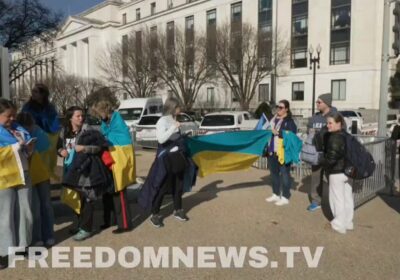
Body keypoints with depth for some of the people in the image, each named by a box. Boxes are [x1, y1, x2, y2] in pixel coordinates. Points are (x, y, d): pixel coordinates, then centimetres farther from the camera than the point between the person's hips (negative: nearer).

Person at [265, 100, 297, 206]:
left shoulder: (289, 121, -6)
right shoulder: (273, 119, 15)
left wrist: (278, 133, -19)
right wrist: (267, 149, 15)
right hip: (272, 151, 8)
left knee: (284, 174, 0)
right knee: (274, 173, 15)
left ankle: (285, 197, 10)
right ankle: (276, 194, 28)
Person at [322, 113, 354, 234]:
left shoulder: (334, 138, -19)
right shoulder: (344, 135, 11)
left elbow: (332, 157, -25)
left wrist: (324, 163, -8)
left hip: (337, 172, -10)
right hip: (347, 171, 10)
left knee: (337, 198, 0)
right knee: (347, 197, 16)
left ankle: (339, 225, 9)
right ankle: (347, 222, 29)